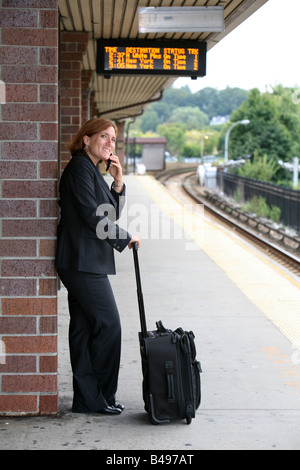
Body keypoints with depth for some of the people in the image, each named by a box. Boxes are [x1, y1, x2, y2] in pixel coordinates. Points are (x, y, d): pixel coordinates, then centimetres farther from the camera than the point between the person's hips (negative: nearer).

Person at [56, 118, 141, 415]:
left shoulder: (93, 171, 19)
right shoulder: (79, 168, -11)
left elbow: (111, 214, 17)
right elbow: (92, 215, -18)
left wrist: (118, 183, 4)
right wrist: (125, 238, -8)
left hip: (86, 262, 10)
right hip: (83, 261, -10)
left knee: (84, 329, 10)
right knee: (109, 325, -6)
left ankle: (86, 399, 15)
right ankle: (100, 397, 4)